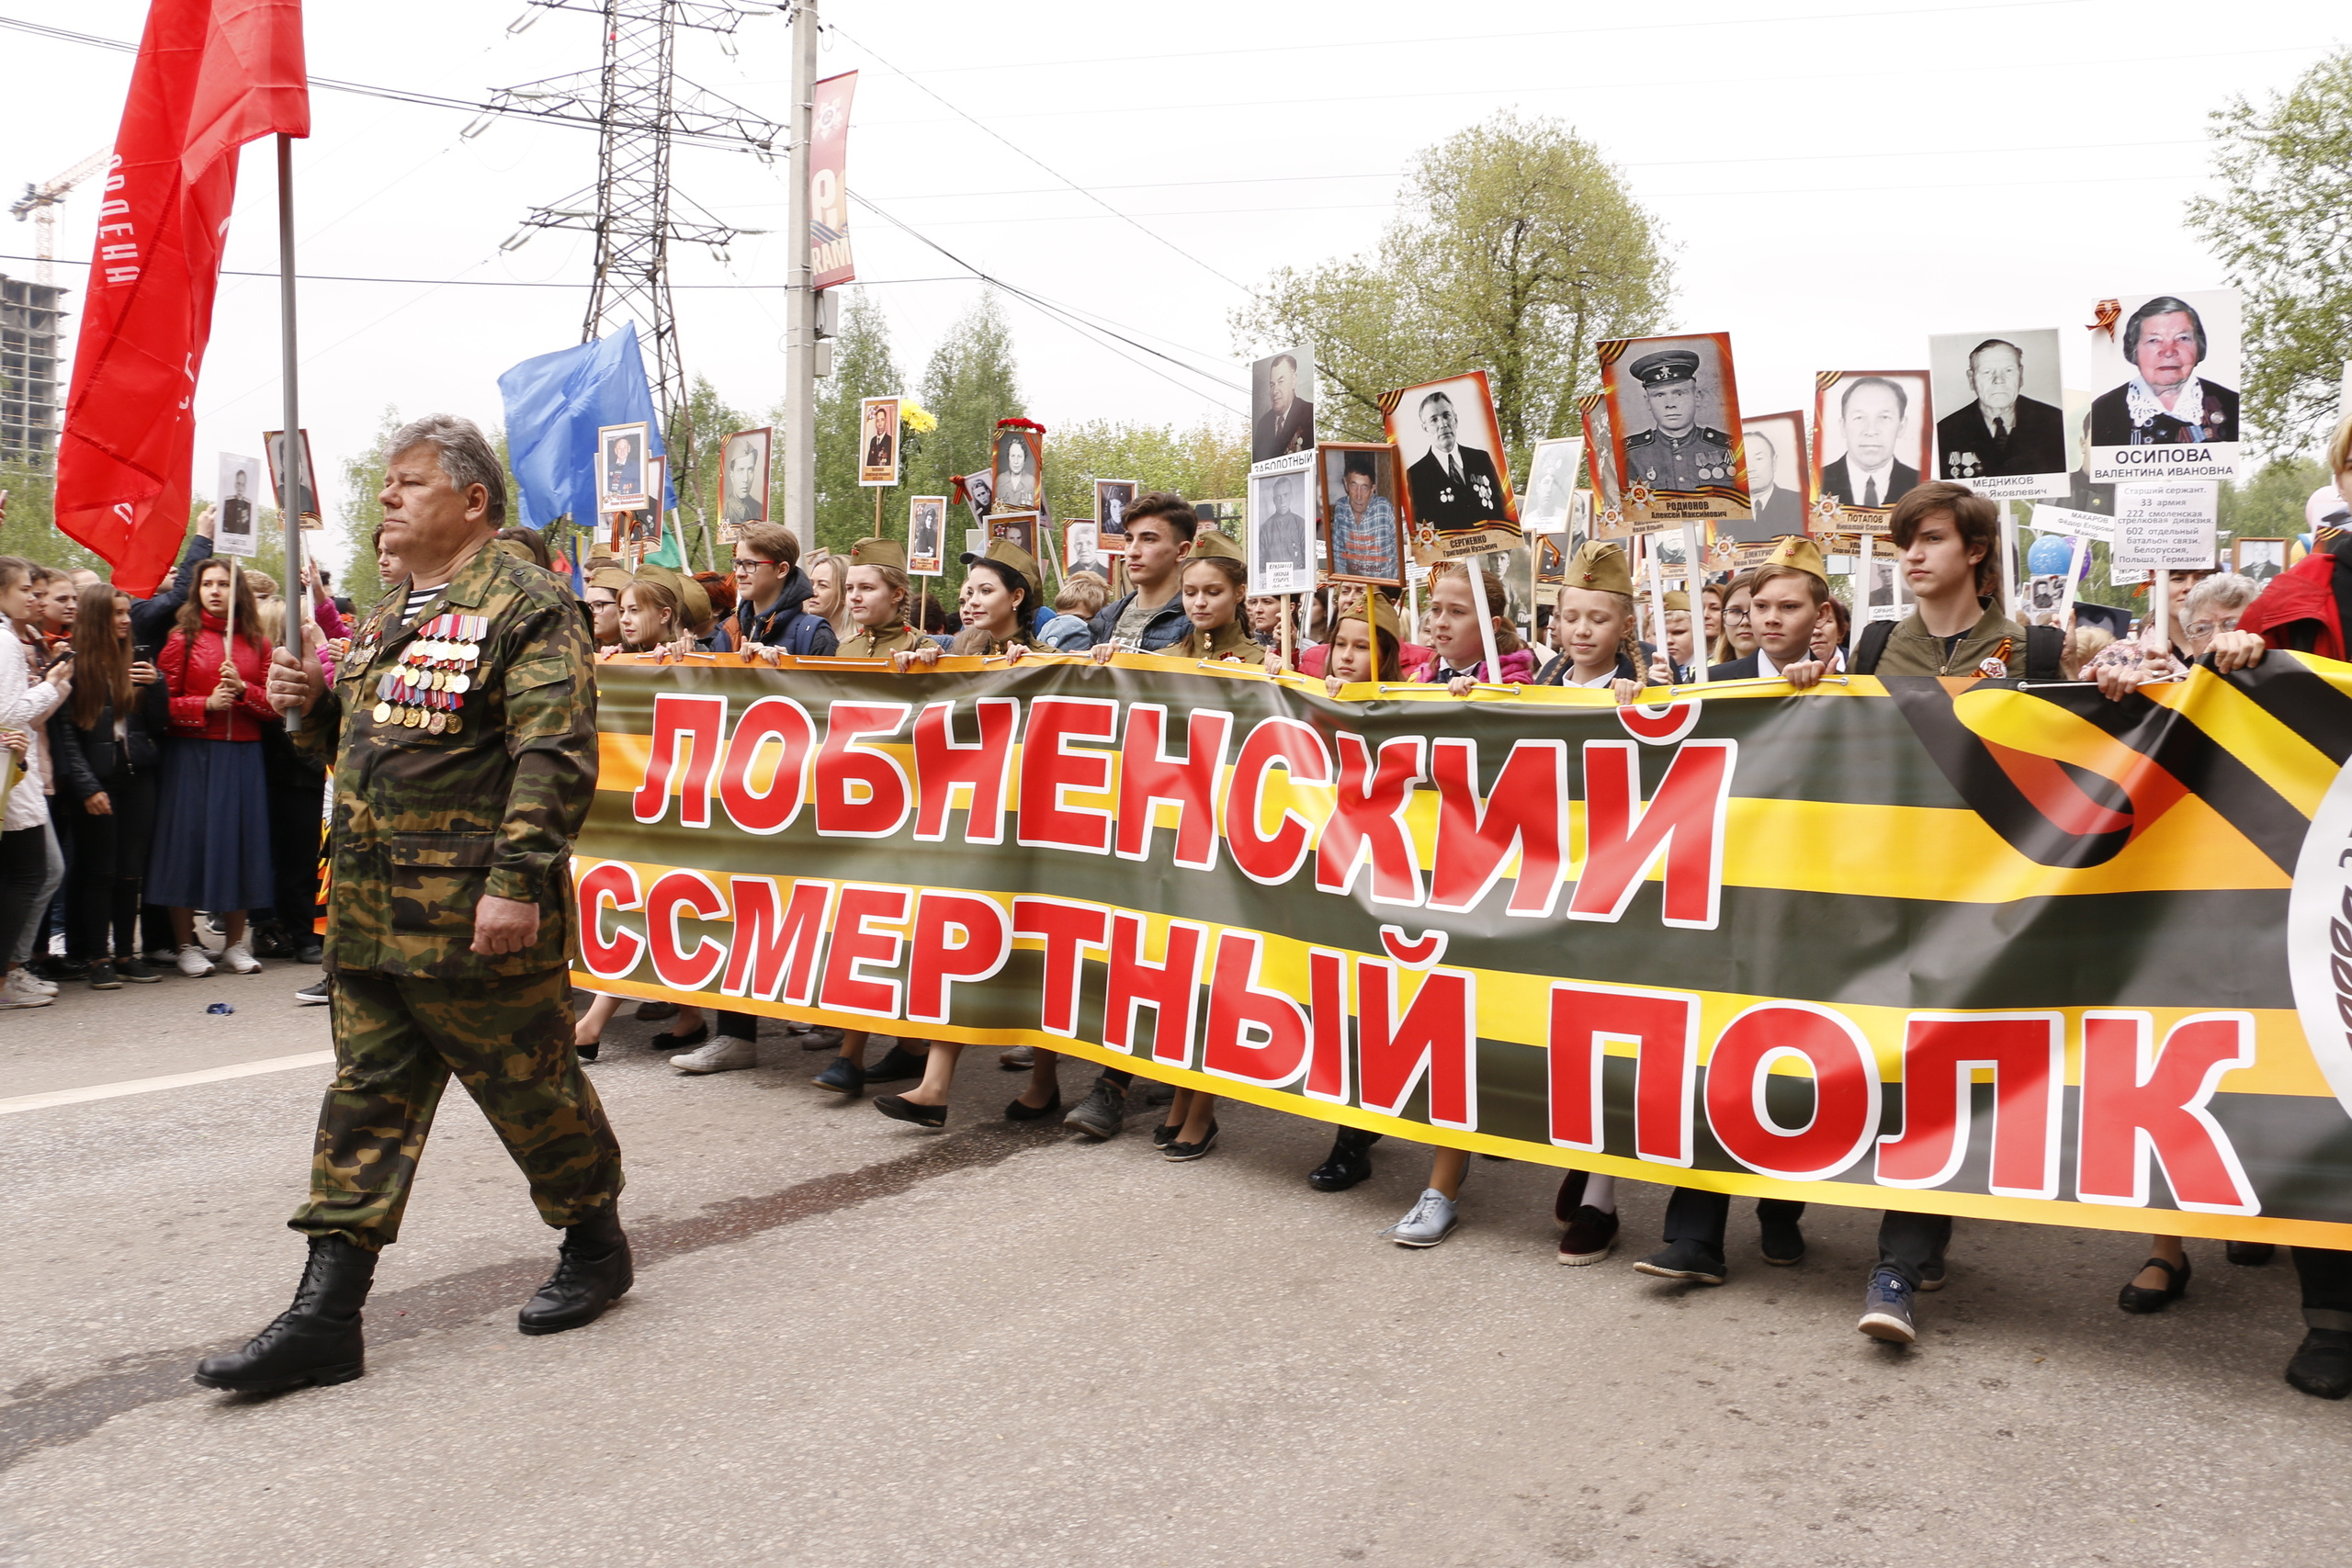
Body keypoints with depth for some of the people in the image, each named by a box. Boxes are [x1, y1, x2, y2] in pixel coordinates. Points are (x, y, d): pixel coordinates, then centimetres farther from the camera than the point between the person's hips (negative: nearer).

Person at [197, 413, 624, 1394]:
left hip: (476, 914, -8)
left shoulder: (524, 606, -9)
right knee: (368, 1097, 9)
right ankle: (326, 1312, 13)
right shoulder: (387, 621, 19)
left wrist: (518, 878, -25)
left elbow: (554, 757, -18)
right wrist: (308, 707, 8)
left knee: (528, 1083, 4)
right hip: (370, 908, 8)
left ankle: (596, 1245, 26)